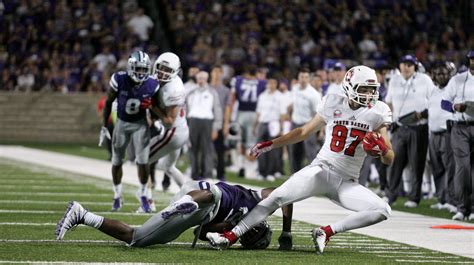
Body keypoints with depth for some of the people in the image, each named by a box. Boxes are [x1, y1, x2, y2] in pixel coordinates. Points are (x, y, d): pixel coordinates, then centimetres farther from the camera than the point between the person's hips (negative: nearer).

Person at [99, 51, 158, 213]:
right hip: (122, 122, 0)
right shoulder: (119, 80, -21)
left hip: (140, 124, 0)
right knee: (117, 162, 7)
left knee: (143, 161, -10)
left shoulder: (151, 85, -17)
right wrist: (104, 127, -5)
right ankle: (117, 196, 26)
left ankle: (142, 194, 13)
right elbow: (109, 102, -7)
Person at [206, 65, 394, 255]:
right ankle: (230, 236, -16)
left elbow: (389, 160, 2)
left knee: (382, 211, -23)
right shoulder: (333, 104, 1)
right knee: (277, 197, -19)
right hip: (321, 169, -1)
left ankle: (327, 232, -17)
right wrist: (271, 144, 11)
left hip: (346, 182, 1)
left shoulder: (377, 113, -1)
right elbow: (305, 132, 15)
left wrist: (382, 149, -21)